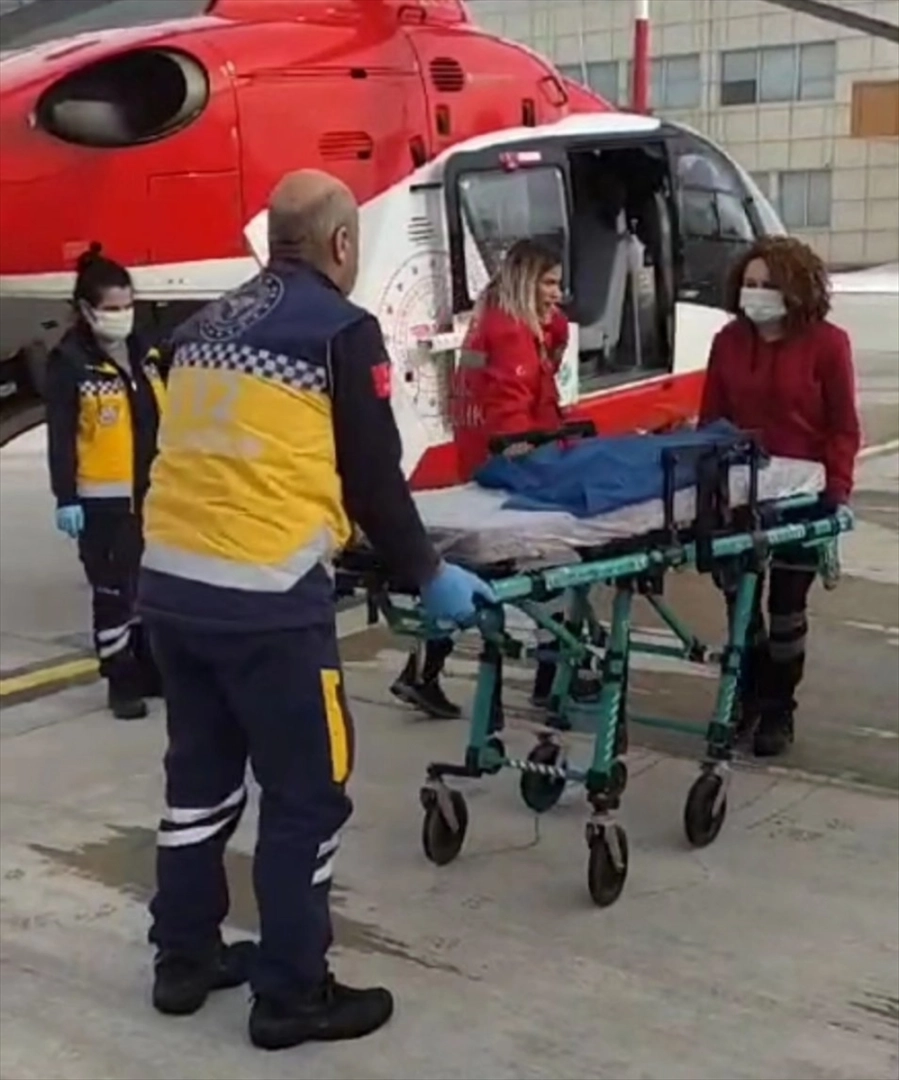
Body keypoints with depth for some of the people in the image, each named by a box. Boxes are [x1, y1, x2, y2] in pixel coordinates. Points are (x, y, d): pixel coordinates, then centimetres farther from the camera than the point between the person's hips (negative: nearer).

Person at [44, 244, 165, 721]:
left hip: (152, 494, 6)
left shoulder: (144, 352, 7)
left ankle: (152, 670, 31)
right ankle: (122, 683, 12)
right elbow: (60, 437, -13)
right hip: (102, 500, -6)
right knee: (113, 592, 1)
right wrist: (65, 498, -17)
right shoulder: (70, 361, -11)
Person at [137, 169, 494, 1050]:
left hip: (169, 582, 8)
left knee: (200, 774, 20)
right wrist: (427, 576, 10)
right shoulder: (342, 328, -4)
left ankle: (184, 959, 32)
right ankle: (291, 996, 14)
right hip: (265, 595, -7)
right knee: (307, 793, 5)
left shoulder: (209, 323, 16)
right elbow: (372, 478, -3)